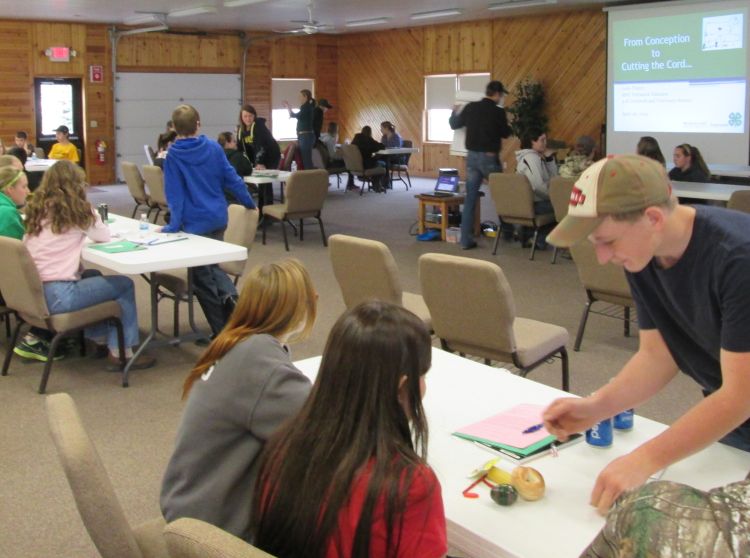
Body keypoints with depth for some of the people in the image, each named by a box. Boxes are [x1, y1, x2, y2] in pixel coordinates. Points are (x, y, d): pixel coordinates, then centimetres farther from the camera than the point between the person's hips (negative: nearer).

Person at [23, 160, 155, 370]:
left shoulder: (36, 209, 12)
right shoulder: (77, 210, -3)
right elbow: (104, 236, 9)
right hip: (57, 295, -7)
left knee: (93, 276, 31)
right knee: (125, 285, 10)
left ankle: (99, 336, 35)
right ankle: (120, 353, 10)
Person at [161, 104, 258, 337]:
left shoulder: (173, 155, -9)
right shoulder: (214, 148, 0)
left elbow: (175, 194, -12)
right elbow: (232, 179, 4)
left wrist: (173, 225, -9)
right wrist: (250, 204, 13)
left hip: (195, 223, -4)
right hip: (218, 219, 4)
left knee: (202, 277, 9)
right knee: (210, 265, 25)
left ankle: (222, 329, 12)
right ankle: (229, 295, -3)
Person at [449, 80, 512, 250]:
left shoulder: (470, 107, 2)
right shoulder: (498, 111, -10)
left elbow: (454, 125, 15)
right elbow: (506, 133, 4)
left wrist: (455, 112, 36)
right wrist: (505, 123, 25)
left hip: (472, 156, 4)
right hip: (489, 157, -4)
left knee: (470, 199, 5)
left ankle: (466, 240, 4)